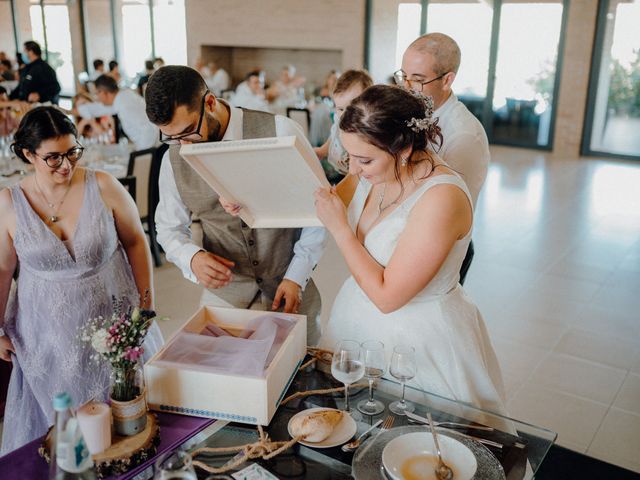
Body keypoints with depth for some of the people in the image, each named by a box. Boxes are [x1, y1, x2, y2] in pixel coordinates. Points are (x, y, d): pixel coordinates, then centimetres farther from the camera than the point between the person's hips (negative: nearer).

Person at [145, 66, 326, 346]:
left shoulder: (279, 131, -17)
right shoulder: (174, 159, -5)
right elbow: (170, 227, 8)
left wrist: (297, 276, -12)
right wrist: (191, 257, -15)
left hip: (290, 286, -2)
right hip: (224, 292, 2)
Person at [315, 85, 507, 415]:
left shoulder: (442, 198, -29)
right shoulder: (375, 170, -8)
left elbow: (386, 296, -26)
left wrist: (339, 228, -23)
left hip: (418, 339, -7)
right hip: (360, 319, 7)